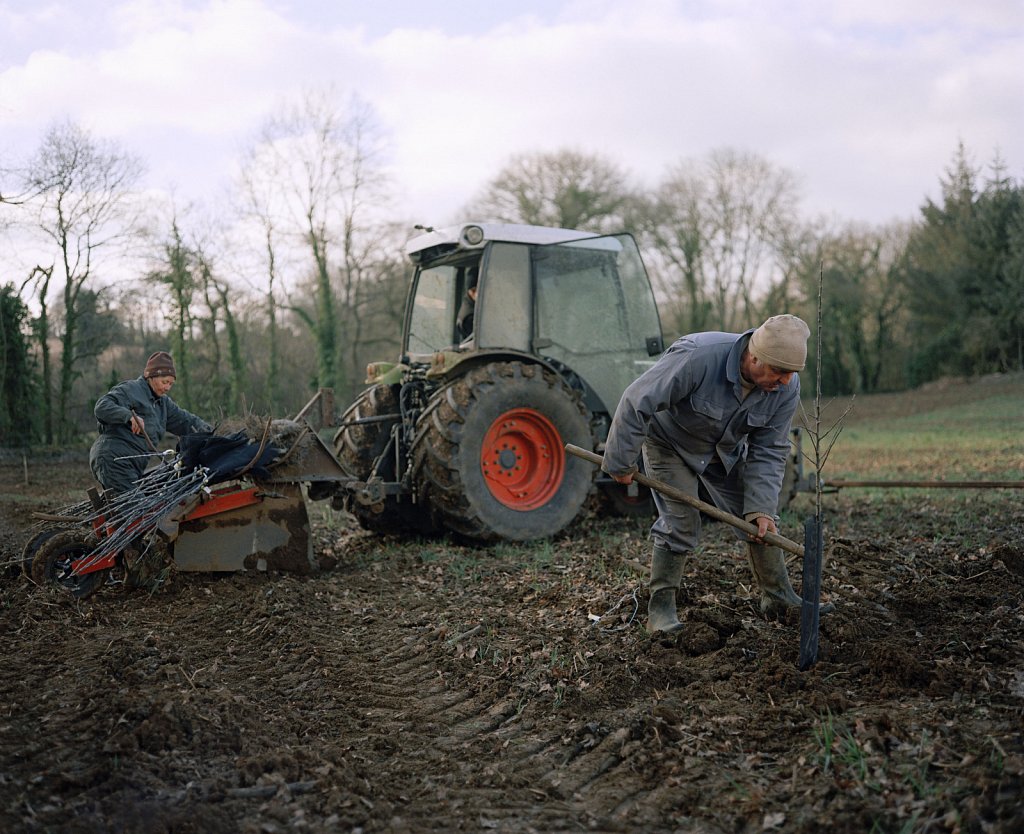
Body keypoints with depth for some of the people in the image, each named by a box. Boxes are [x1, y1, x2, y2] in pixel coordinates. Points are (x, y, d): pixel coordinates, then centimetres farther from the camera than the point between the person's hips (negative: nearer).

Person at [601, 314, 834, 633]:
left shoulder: (787, 387, -23)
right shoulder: (698, 356, -41)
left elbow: (768, 451, -14)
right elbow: (636, 403, -34)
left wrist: (761, 508, -24)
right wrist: (621, 463, -25)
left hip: (727, 449, 5)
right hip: (671, 443, -5)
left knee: (761, 522, 4)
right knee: (681, 524, -13)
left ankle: (779, 597, 20)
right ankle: (660, 607, 1)